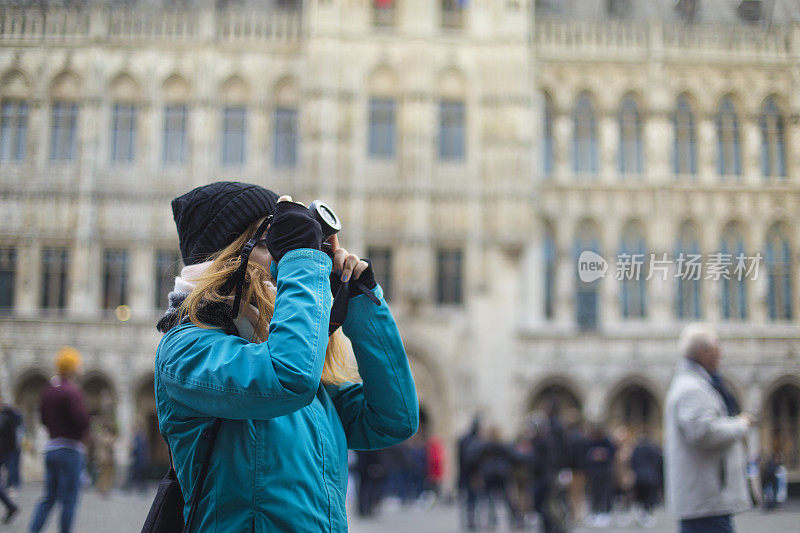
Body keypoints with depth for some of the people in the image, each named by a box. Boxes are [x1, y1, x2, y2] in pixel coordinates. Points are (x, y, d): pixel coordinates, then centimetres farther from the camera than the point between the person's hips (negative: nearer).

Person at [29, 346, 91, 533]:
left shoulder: (46, 390, 10)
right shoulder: (71, 391, -15)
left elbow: (44, 419, 18)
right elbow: (82, 421, -20)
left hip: (50, 448, 8)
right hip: (70, 449, -8)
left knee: (49, 497, 13)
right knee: (69, 500, -1)